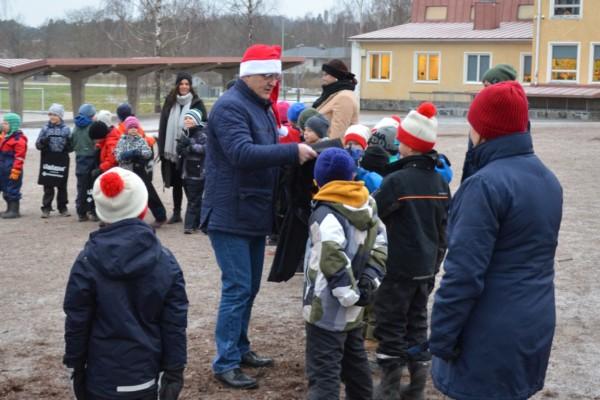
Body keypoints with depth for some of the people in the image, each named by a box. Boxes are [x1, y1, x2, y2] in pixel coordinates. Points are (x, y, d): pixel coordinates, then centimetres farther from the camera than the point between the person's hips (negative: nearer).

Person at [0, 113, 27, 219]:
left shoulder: (19, 139, -15)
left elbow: (19, 157, -19)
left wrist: (15, 171, -22)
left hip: (12, 169, -10)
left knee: (12, 190, -3)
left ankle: (14, 211, 4)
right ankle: (10, 209, 25)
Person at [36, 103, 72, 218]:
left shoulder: (66, 129, 3)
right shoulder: (45, 128, 3)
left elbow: (71, 147, 5)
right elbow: (38, 145, 2)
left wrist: (68, 144, -17)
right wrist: (43, 142, -19)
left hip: (62, 161, 0)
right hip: (48, 160, 0)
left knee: (62, 185, 8)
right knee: (48, 185, 1)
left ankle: (63, 208, 18)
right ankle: (46, 208, 7)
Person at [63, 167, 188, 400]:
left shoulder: (88, 261, -10)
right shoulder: (164, 261, -4)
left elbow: (76, 321, -5)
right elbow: (175, 323, -3)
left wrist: (76, 366, 7)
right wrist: (175, 370, 4)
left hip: (103, 378, -2)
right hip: (146, 373, 2)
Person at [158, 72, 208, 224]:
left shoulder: (197, 104, -4)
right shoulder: (170, 103, 8)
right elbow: (163, 127, 9)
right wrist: (162, 149, 4)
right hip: (172, 150, 4)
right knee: (176, 183, 13)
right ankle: (176, 213, 23)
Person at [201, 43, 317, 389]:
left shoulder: (262, 107, 15)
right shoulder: (230, 106, -15)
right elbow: (242, 153, -29)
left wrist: (294, 152, -1)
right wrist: (293, 152, -30)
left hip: (254, 214, 9)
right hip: (231, 215, -9)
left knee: (249, 287, 16)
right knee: (237, 288, -8)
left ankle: (240, 348, 29)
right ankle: (226, 363, 0)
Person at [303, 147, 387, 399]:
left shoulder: (326, 214, -17)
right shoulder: (366, 206, 6)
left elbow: (332, 259, -29)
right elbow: (379, 245, 10)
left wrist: (349, 293, -20)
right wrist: (370, 280, 1)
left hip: (327, 309, -8)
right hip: (352, 310, 8)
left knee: (323, 373, -8)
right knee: (355, 363, 25)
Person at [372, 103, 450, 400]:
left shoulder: (397, 180, -17)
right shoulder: (440, 182, 6)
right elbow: (443, 228, 12)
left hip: (398, 267, -7)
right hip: (426, 267, 7)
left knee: (391, 325, 3)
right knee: (417, 323, 15)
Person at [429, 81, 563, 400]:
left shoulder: (486, 184, -20)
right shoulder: (547, 179, 9)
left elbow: (464, 273, -22)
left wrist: (440, 338, -15)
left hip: (491, 337, -8)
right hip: (534, 329, 8)